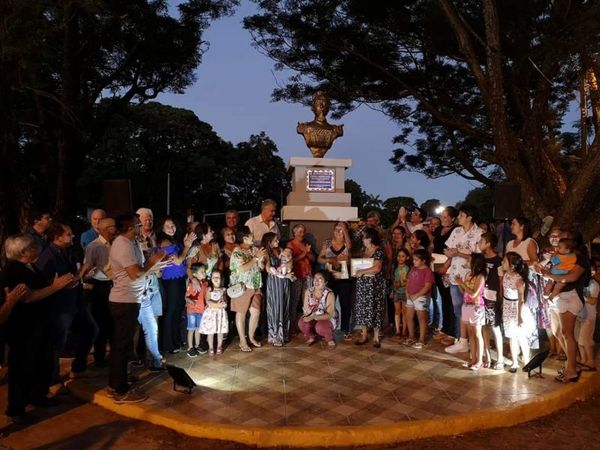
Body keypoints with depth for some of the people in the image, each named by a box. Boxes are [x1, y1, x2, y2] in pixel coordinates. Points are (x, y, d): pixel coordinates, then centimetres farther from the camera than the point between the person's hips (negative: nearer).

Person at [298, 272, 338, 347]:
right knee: (302, 323, -27)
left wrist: (313, 317, -35)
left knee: (320, 326, -36)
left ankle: (330, 339, -1)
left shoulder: (329, 294, -19)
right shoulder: (308, 291, -7)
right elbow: (305, 310, -5)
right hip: (311, 318, 3)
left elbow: (329, 315, -23)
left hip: (328, 319, -3)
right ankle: (311, 337, 6)